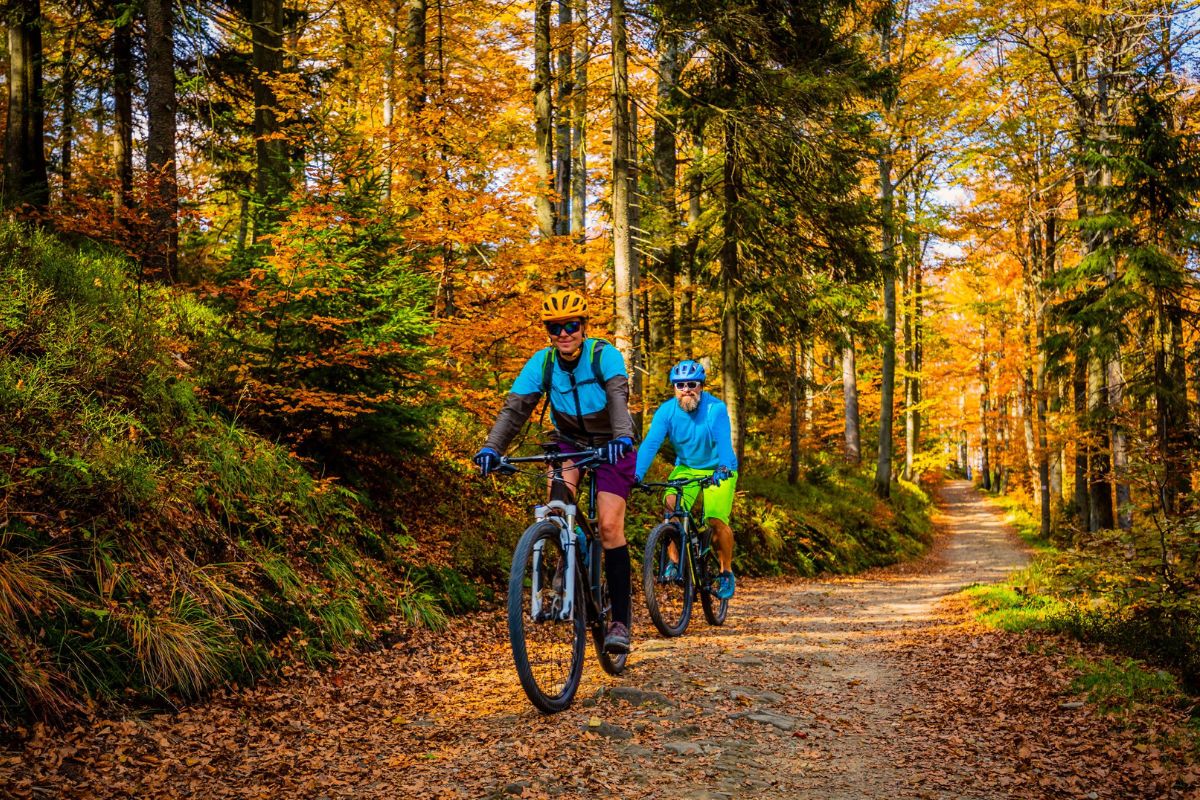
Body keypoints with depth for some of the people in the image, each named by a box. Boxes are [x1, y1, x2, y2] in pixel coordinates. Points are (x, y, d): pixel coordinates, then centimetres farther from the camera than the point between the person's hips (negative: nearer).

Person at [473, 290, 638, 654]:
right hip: (570, 442, 3)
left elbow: (618, 395, -40)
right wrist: (492, 447, -38)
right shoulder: (542, 362, -14)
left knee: (610, 525, -14)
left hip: (611, 446, -3)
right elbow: (515, 407, -21)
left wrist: (623, 437, -59)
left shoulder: (604, 354, -23)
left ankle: (620, 619, -6)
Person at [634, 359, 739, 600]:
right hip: (686, 467, 3)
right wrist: (637, 473, -39)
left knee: (717, 521, -18)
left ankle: (726, 573, 5)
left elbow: (724, 441, -34)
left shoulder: (715, 408, -22)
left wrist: (722, 469, -53)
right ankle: (674, 562, -10)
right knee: (672, 505, -25)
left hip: (719, 471, -2)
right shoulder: (667, 410, -14)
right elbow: (651, 442, -25)